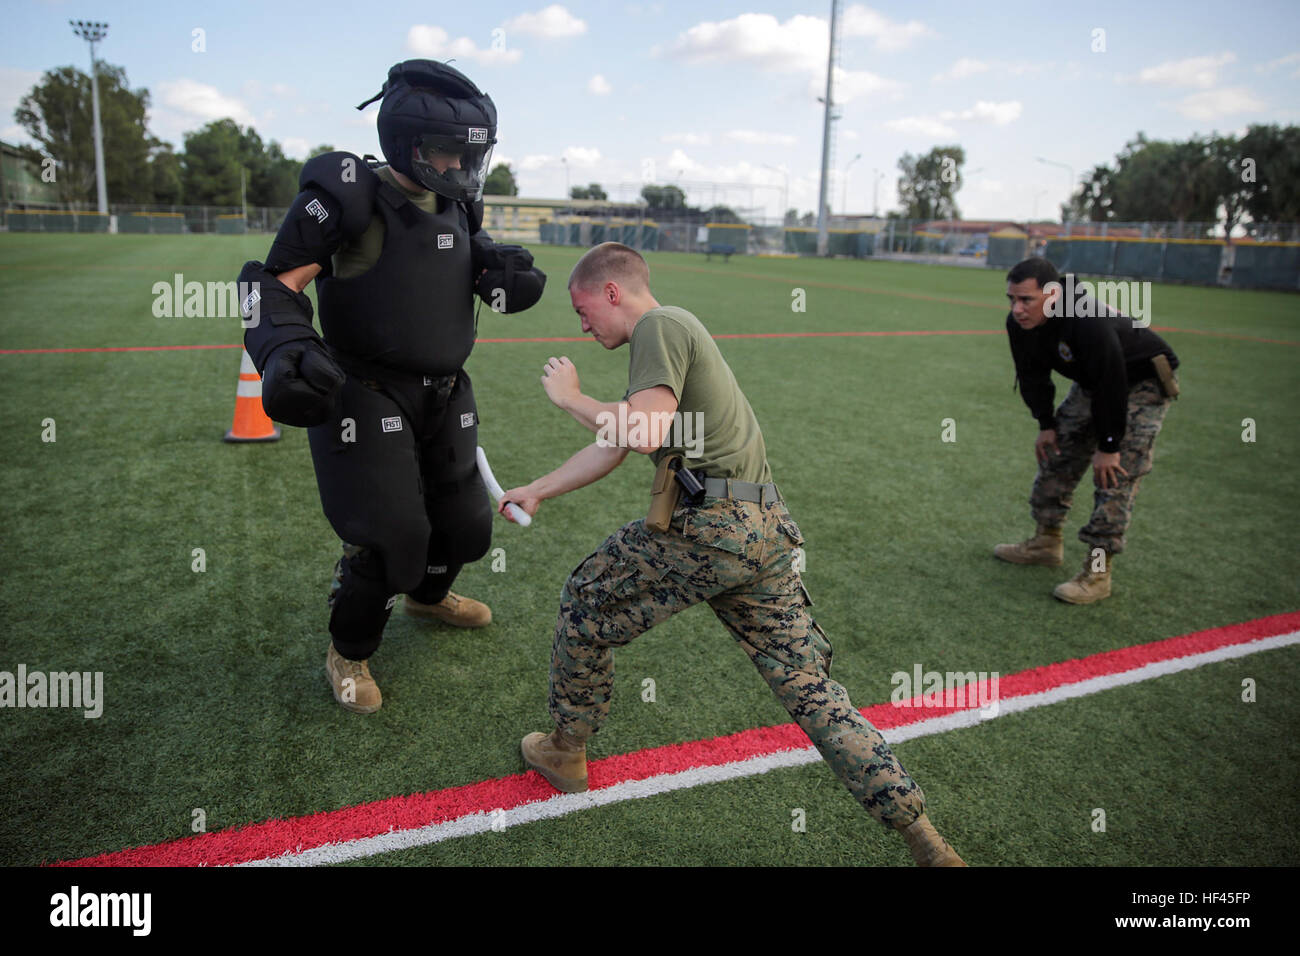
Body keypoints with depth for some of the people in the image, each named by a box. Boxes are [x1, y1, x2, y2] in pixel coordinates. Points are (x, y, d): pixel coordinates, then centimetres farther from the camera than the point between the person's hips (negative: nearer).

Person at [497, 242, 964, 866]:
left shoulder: (659, 326, -4)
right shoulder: (673, 332, 26)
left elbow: (642, 432, -20)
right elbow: (613, 447, 30)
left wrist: (569, 397, -4)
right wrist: (537, 490, 34)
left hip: (709, 526, -9)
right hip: (763, 528, 10)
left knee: (584, 605, 12)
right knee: (810, 689, 10)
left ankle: (565, 753, 31)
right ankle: (924, 842, 10)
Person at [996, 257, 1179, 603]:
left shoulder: (1089, 323, -40)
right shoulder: (1019, 323, -16)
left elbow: (1111, 385, -34)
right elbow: (1033, 375, 0)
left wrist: (1108, 446, -27)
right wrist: (1046, 424, -1)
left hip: (1143, 383, -8)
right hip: (1093, 382, 8)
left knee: (1115, 473, -15)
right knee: (1056, 453, 9)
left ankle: (1098, 572, -10)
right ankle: (1047, 541, 25)